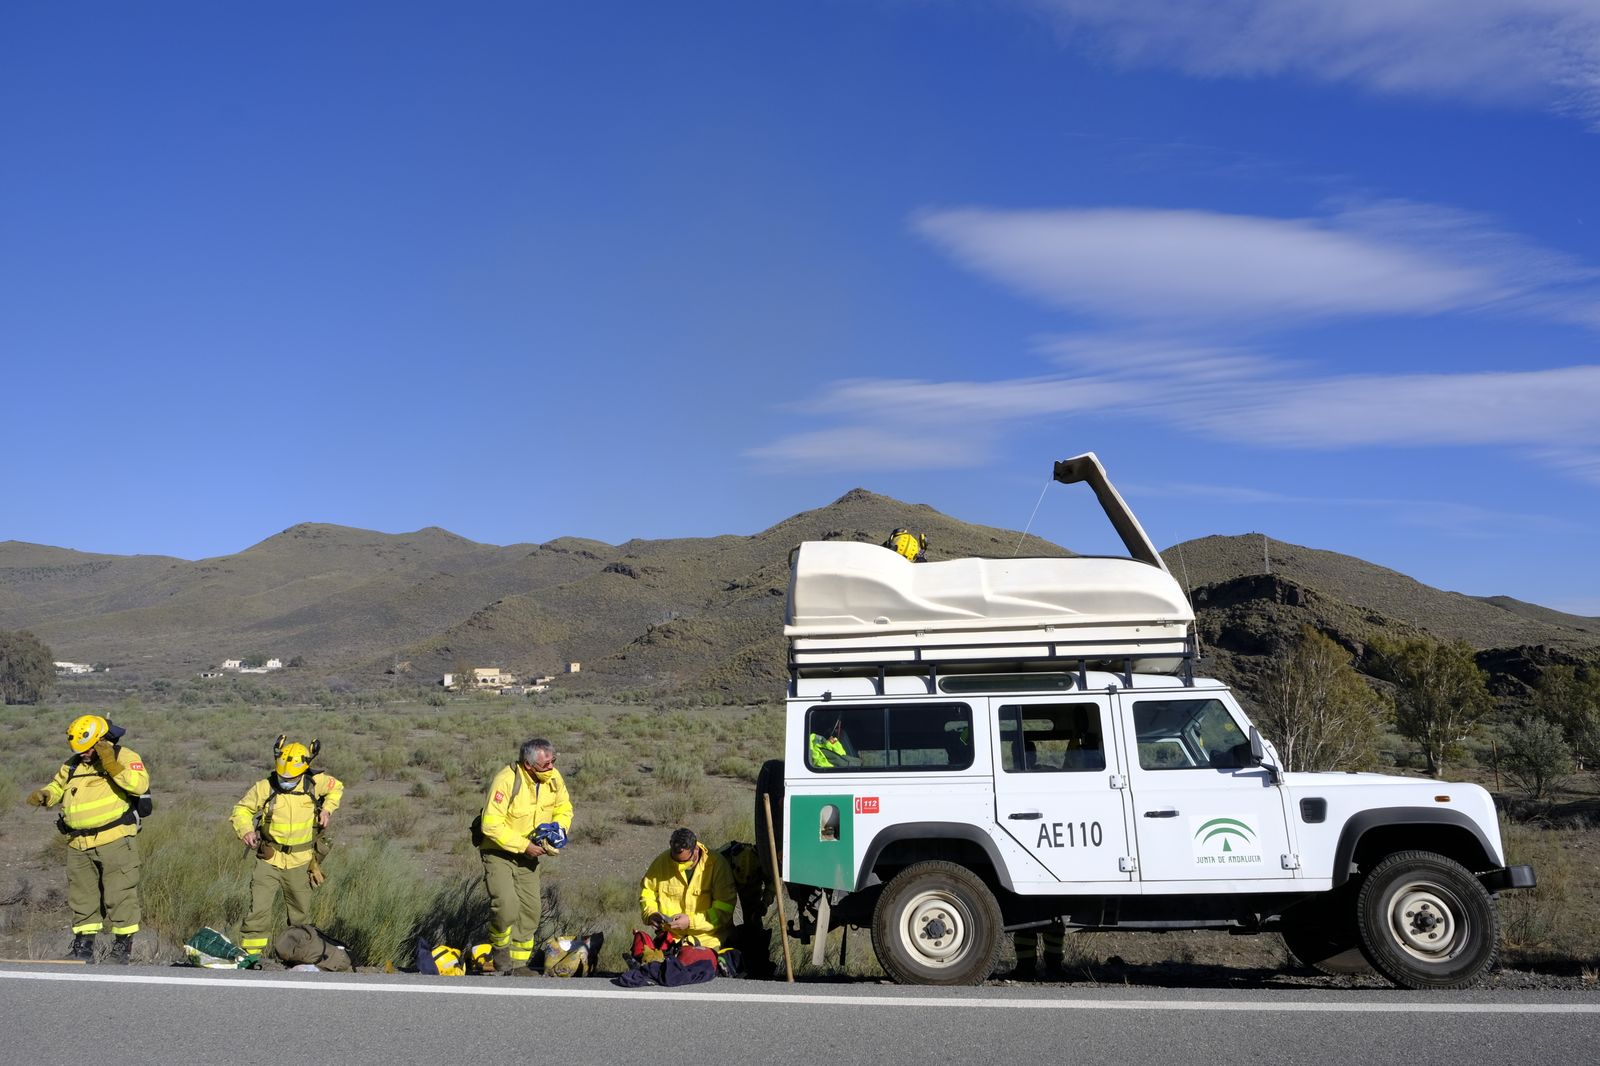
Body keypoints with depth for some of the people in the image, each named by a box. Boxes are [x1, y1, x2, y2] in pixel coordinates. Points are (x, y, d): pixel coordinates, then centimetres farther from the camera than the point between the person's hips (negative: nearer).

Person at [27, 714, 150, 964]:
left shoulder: (124, 756, -7)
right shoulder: (73, 765, 13)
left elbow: (140, 784, -23)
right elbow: (57, 786, 27)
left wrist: (112, 765, -29)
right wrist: (43, 796, 5)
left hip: (114, 840, -6)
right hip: (79, 845, 7)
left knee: (119, 894, -3)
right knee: (81, 895, 12)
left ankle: (123, 945, 6)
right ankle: (83, 945, 23)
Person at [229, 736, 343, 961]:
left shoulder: (315, 783, -6)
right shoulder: (264, 788, -11)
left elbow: (337, 787, 14)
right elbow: (241, 810, 2)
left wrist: (327, 808, -1)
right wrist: (245, 830, -17)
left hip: (300, 862, 2)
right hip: (268, 860, -1)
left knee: (301, 915, 14)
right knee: (259, 911, -13)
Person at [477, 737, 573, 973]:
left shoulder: (553, 778, -9)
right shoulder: (506, 780, -28)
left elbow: (564, 808, 9)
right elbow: (491, 825, -28)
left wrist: (557, 829, -12)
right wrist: (523, 845, -26)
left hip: (529, 853, 6)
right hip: (499, 850, -6)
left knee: (530, 909, 6)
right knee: (506, 905, -21)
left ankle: (519, 964, 21)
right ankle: (500, 953, 6)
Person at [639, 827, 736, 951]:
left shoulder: (716, 863, -10)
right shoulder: (662, 861, 0)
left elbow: (724, 909, -12)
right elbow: (646, 892, 16)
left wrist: (691, 921, -20)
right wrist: (650, 913, -4)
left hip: (707, 937, -3)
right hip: (671, 937, 3)